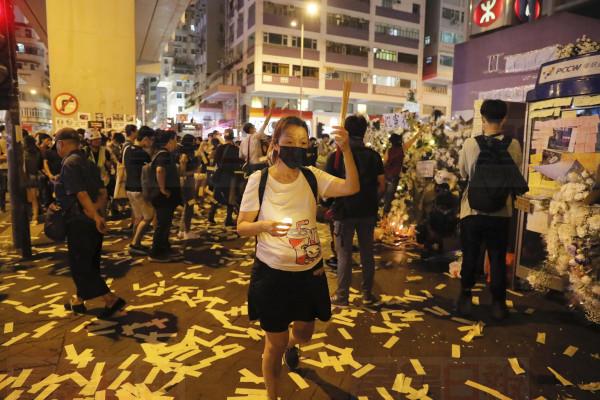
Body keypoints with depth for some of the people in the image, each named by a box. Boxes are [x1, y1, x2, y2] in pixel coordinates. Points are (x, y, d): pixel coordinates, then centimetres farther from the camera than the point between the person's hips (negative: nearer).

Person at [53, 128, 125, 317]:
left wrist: (95, 217, -22)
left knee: (80, 265, 0)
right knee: (89, 263, 17)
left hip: (80, 222, -9)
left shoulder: (69, 163, -14)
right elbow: (102, 192, 7)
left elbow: (81, 194, -23)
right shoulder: (87, 161, 13)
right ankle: (79, 300, 32)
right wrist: (98, 210, -6)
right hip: (92, 220, 9)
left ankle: (111, 299, -4)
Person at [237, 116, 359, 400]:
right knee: (275, 344, 10)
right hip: (273, 274, -3)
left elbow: (351, 188, -20)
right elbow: (241, 227, -10)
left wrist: (345, 150, -33)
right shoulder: (259, 180, -13)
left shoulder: (312, 177, -6)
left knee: (304, 332, 26)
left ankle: (292, 346, 65)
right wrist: (264, 225, -31)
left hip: (310, 272, 4)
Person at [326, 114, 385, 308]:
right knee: (367, 253, 13)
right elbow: (381, 184, -2)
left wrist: (333, 201, 8)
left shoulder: (335, 156, -9)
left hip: (344, 211, -2)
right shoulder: (373, 155, -1)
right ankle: (367, 294, 23)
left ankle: (342, 296, 13)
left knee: (344, 254, 6)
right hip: (367, 211, 3)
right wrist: (371, 199, 13)